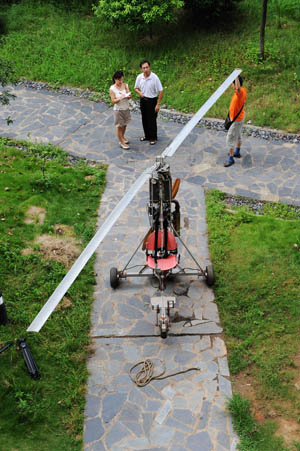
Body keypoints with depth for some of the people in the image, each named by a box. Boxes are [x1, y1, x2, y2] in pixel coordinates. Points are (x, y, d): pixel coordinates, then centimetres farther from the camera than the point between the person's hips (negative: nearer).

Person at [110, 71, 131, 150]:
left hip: (126, 108, 5)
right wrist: (120, 98, -32)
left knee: (124, 125, 19)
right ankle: (122, 142, 16)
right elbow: (113, 101, -16)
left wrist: (128, 96, -30)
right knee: (119, 126, 5)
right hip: (118, 110, -5)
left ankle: (122, 137, 43)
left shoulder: (125, 85, -2)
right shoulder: (112, 88, -15)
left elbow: (129, 95, -6)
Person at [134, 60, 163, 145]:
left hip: (152, 101, -5)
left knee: (152, 120, 2)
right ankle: (147, 135, 34)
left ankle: (153, 138, 18)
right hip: (143, 100, 5)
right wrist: (139, 93, -14)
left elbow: (161, 91, -16)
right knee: (144, 119, 16)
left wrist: (158, 104, -17)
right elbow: (136, 88, 10)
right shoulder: (139, 77, -6)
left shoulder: (155, 78, -20)